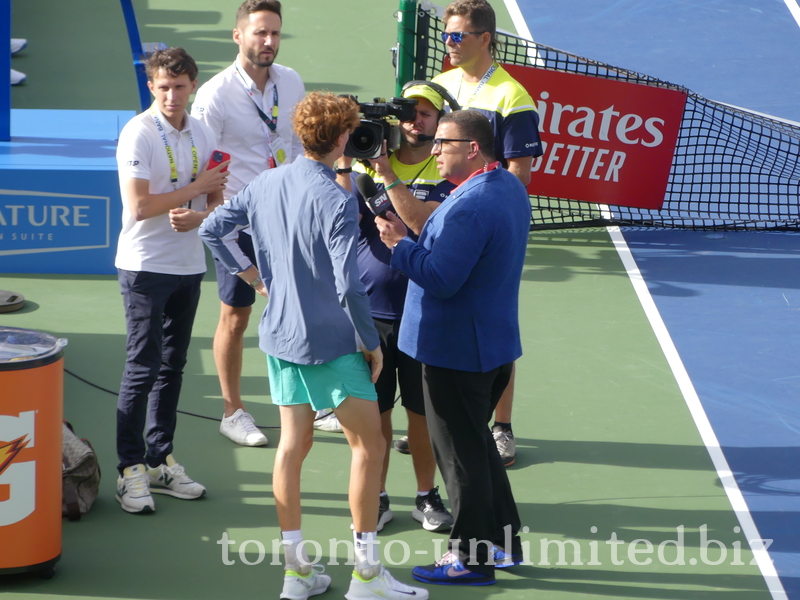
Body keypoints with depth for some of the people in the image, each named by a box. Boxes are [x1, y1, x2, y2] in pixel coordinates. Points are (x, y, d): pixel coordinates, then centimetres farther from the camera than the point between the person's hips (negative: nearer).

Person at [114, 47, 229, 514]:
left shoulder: (204, 135, 7)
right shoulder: (139, 134, -12)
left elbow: (217, 201, 10)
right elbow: (140, 206, -18)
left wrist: (196, 217, -12)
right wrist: (196, 187, -11)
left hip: (190, 265, 6)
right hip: (146, 266, -6)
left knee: (173, 366, 11)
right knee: (143, 368, -6)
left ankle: (161, 461, 19)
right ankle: (131, 469, -1)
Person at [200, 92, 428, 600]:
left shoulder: (265, 184, 2)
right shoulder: (336, 201, -20)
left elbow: (212, 228, 10)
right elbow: (349, 286, -22)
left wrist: (246, 272, 19)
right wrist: (373, 343, -11)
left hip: (280, 334, 7)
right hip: (331, 340, -7)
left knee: (293, 443, 11)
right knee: (369, 444, 3)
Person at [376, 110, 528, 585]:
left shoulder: (469, 207, -27)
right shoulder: (509, 187, 6)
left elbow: (441, 279, -27)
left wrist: (399, 243, -15)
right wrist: (410, 236, 4)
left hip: (458, 350, -10)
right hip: (497, 344, 10)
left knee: (461, 453, 2)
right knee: (479, 443, 23)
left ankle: (473, 558, 11)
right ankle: (505, 541, 31)